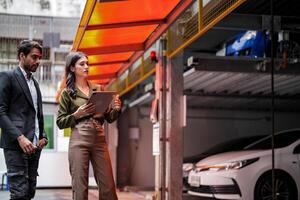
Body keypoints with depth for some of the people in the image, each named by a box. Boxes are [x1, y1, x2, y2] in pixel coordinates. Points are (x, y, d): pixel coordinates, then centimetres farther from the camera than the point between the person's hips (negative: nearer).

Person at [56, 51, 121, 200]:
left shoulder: (98, 89, 16)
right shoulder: (67, 93, 6)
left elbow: (109, 118, 16)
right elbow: (60, 122, 4)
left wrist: (116, 109, -5)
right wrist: (77, 114, -11)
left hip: (100, 140, 3)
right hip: (79, 140, -3)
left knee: (108, 187, -1)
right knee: (80, 187, -2)